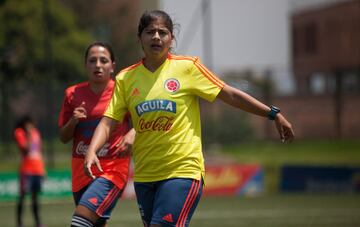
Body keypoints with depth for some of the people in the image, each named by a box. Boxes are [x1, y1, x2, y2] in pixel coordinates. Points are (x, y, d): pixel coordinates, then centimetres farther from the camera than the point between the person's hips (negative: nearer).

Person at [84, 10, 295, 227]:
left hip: (183, 170, -4)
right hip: (144, 175, 4)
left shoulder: (187, 67, -3)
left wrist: (274, 114, 0)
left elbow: (231, 95, 1)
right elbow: (107, 122, 1)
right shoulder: (125, 78, 5)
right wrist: (92, 152, -18)